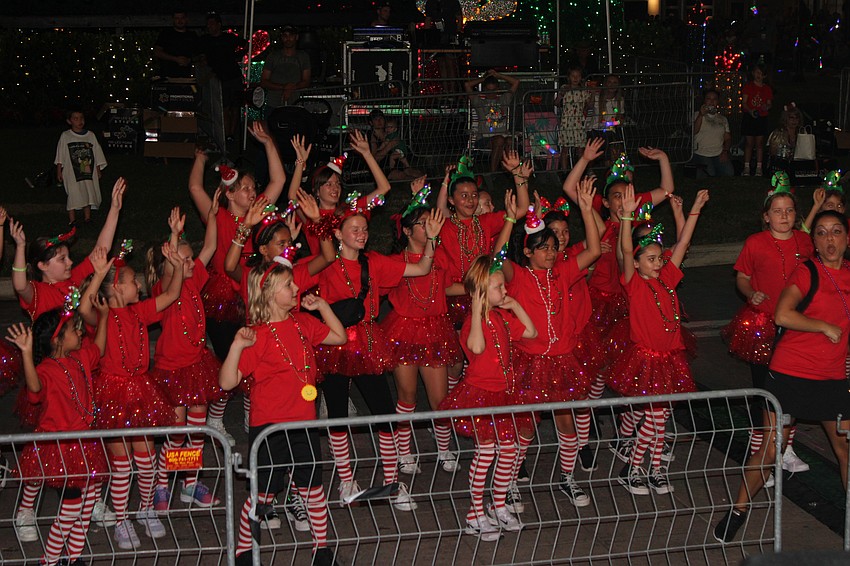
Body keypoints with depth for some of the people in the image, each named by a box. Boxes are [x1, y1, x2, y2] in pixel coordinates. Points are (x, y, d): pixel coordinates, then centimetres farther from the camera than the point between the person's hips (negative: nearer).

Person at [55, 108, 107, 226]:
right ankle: (72, 220, 3)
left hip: (89, 172, 3)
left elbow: (97, 154, 12)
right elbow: (60, 157, 2)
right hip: (72, 173, -3)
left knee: (89, 194, 7)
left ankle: (87, 218, 19)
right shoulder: (65, 136, -1)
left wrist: (98, 171, 11)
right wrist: (59, 171, 0)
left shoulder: (90, 135, 6)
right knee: (73, 195, -6)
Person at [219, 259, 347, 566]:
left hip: (304, 423, 6)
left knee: (313, 488, 14)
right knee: (263, 494, 3)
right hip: (269, 428, -5)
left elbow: (339, 337, 20)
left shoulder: (303, 323, 5)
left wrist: (322, 306, 10)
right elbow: (226, 382, -19)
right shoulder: (257, 335, -15)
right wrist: (237, 346, -33)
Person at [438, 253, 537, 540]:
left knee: (509, 449, 8)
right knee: (486, 450, -9)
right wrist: (478, 309, -36)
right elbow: (477, 346, -39)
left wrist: (515, 306, 6)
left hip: (503, 393, 8)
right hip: (479, 393, -8)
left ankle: (499, 506, 25)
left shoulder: (501, 317, 9)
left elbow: (531, 332, 16)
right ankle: (475, 514, 5)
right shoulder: (474, 320, -18)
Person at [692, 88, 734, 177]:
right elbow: (694, 131, -8)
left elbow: (727, 138, 17)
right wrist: (701, 115, -17)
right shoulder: (697, 116, 10)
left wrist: (725, 151, -2)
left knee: (729, 173, -24)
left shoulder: (723, 119, 22)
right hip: (701, 155, -3)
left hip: (719, 155, 3)